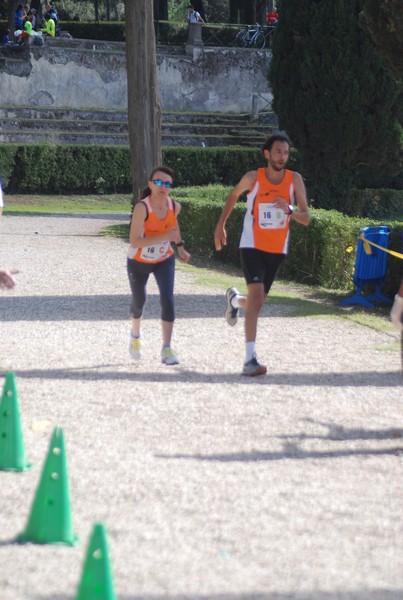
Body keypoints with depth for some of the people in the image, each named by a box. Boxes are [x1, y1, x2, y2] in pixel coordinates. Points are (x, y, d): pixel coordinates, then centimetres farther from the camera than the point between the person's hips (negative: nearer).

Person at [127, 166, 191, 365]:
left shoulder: (174, 206, -15)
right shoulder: (142, 207, -30)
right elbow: (134, 241, -37)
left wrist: (180, 247, 15)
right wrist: (165, 237, -43)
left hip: (164, 261, 2)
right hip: (139, 262, -2)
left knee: (167, 300, -17)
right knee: (139, 302, 15)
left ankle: (166, 349, -16)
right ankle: (135, 336, 48)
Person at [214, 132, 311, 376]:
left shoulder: (294, 180, -6)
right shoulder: (253, 178, -10)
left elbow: (306, 219, -8)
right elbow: (234, 195, 12)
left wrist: (289, 210, -28)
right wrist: (221, 225, 15)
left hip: (277, 250, 4)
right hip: (252, 246, -4)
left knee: (257, 301, 15)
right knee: (256, 297, -22)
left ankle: (234, 299, 54)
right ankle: (250, 359, -24)